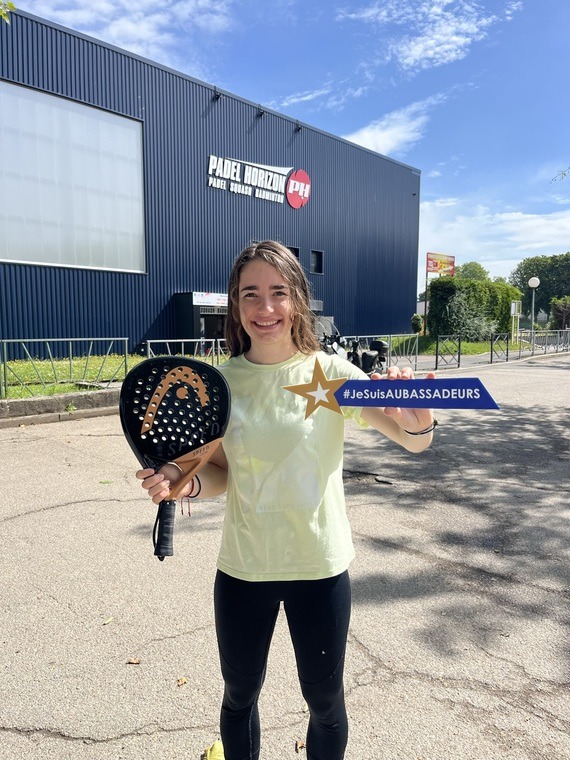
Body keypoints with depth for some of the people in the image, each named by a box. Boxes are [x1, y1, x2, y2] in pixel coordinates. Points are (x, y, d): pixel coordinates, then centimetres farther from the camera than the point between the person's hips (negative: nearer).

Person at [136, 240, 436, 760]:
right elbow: (220, 473, 2)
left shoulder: (331, 372, -12)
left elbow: (414, 443, -19)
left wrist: (416, 421, -42)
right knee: (239, 697, 22)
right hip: (242, 568, 2)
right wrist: (184, 481, -19)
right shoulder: (221, 381, -6)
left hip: (321, 566, -1)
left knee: (325, 702, 18)